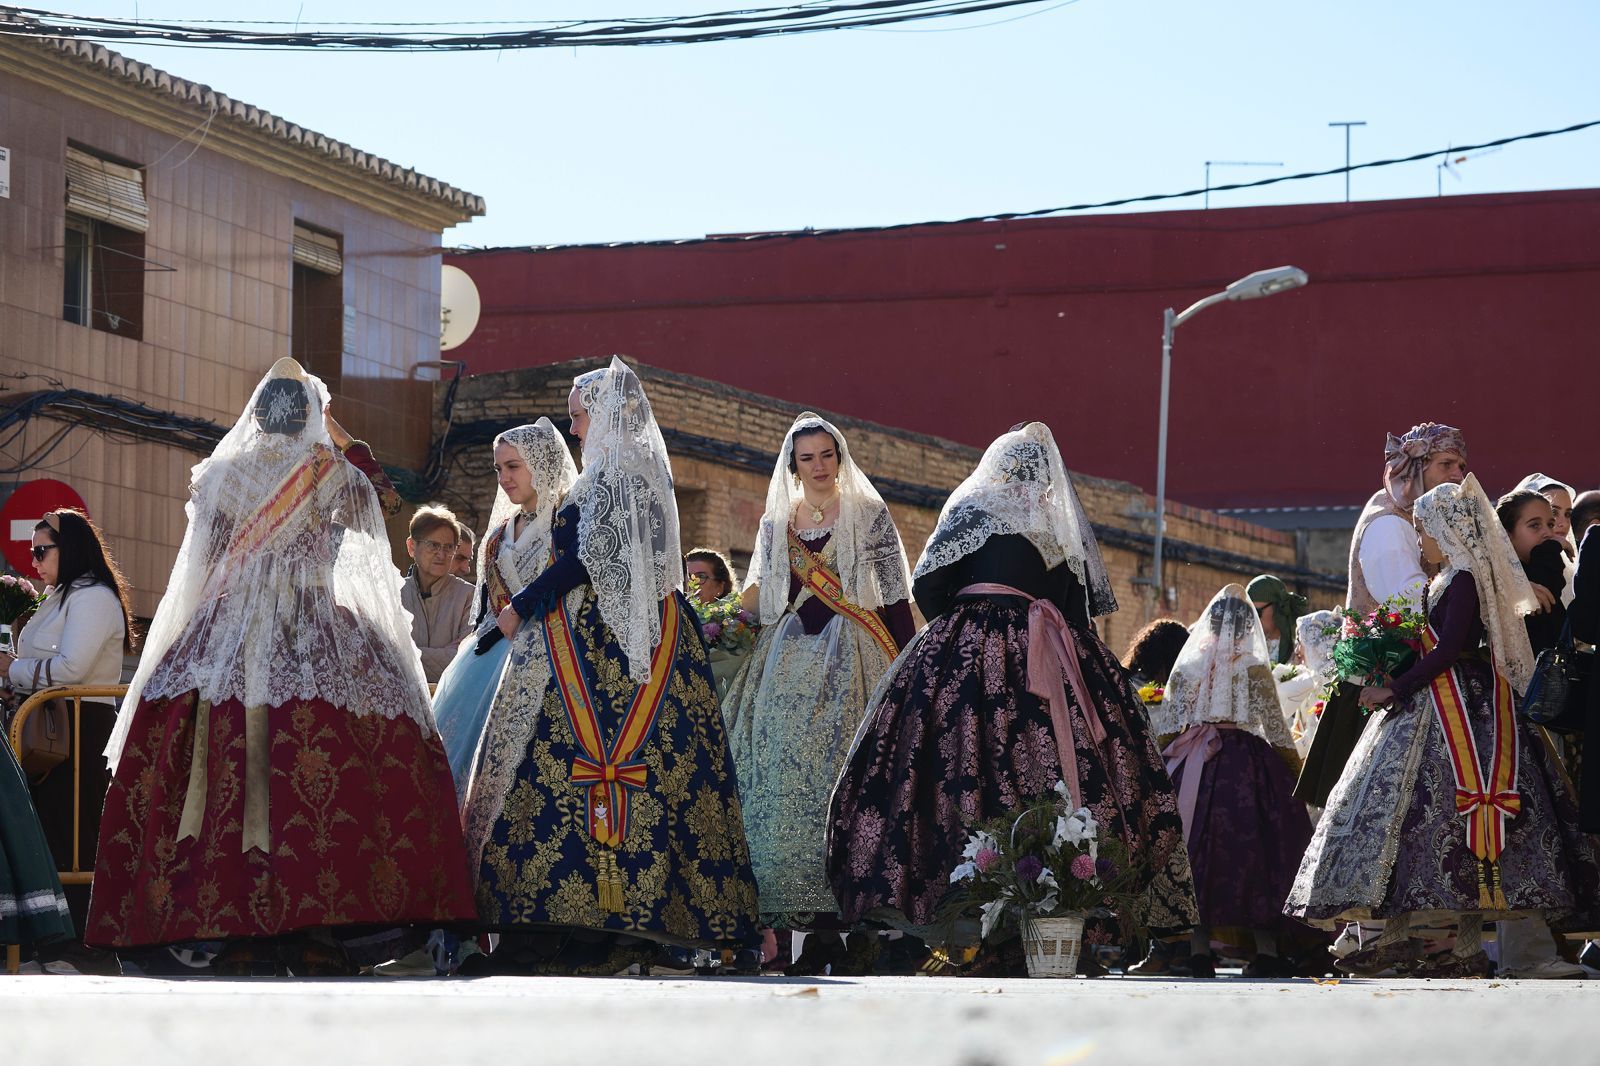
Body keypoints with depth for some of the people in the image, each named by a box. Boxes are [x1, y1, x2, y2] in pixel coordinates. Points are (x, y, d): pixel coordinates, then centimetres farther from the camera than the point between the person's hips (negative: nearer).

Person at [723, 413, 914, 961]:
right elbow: (760, 600, 22)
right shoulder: (776, 524, 16)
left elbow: (896, 597, 1)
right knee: (786, 779, -7)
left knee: (843, 776, -13)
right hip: (791, 662, 4)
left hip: (852, 658, -4)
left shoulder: (868, 515, 5)